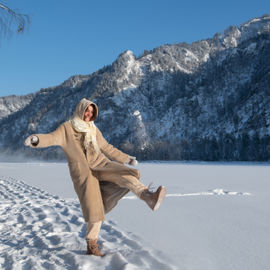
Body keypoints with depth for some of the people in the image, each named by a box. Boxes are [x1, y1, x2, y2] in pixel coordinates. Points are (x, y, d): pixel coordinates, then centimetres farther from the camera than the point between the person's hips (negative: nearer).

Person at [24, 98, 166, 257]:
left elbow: (107, 148, 27)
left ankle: (149, 197, -44)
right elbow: (51, 138, -9)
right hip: (83, 172, -4)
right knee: (95, 209, -10)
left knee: (126, 175, -24)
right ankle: (92, 245, 6)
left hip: (101, 164, 4)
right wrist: (36, 139, -31)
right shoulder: (66, 128, 7)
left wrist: (127, 158, 28)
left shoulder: (93, 129, 20)